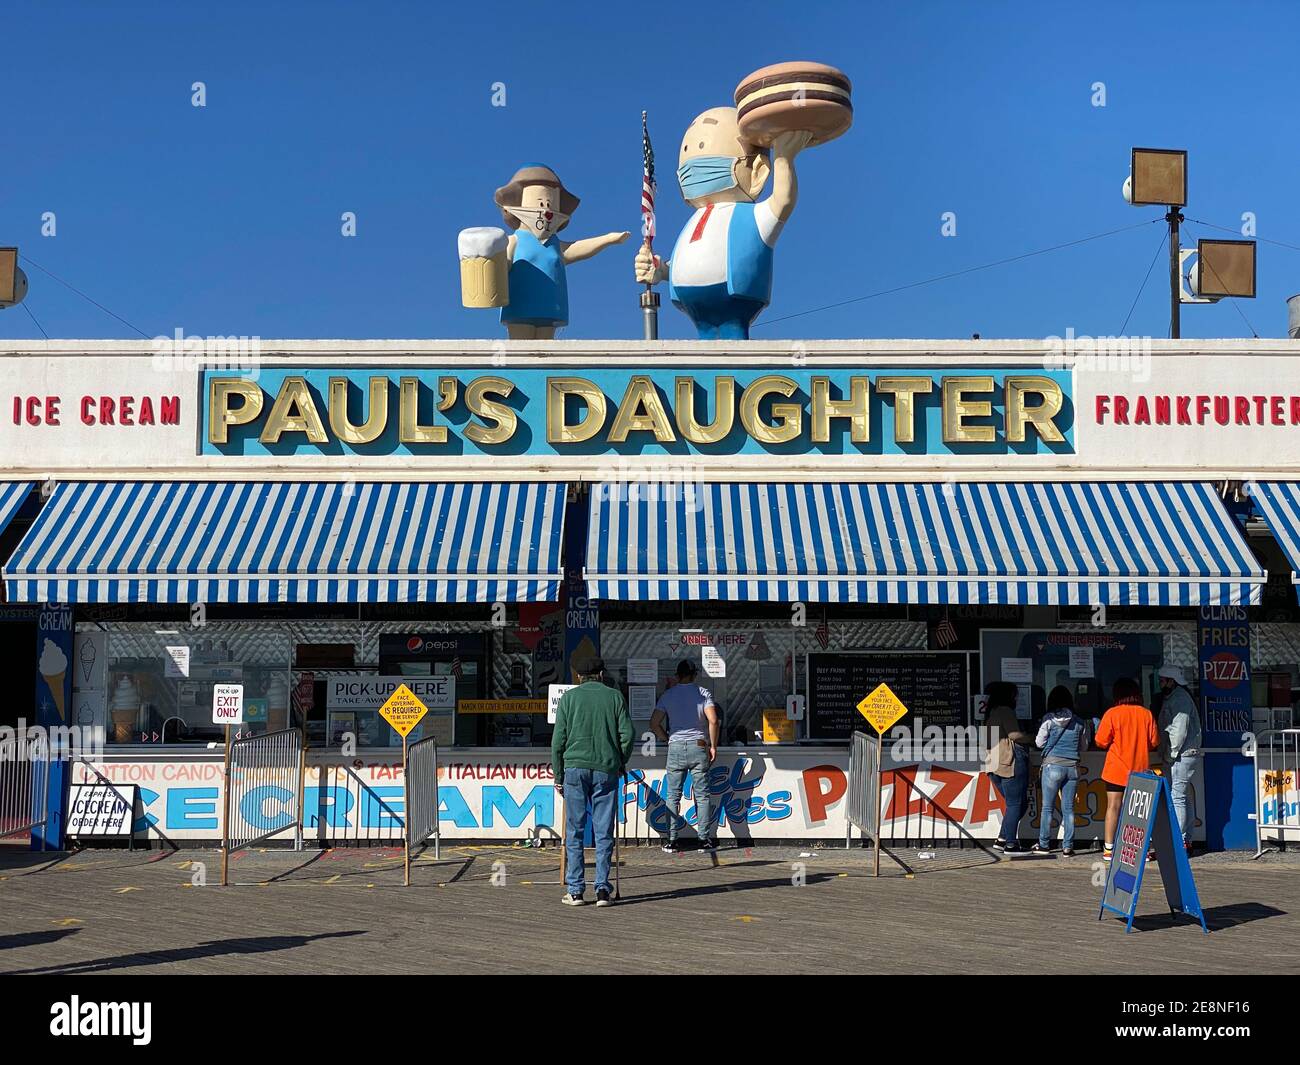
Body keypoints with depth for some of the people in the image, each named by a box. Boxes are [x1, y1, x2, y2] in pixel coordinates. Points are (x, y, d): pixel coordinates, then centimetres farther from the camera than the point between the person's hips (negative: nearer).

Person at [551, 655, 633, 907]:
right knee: (604, 832, 5)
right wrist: (621, 763, 17)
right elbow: (627, 735, 2)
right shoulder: (615, 696, 8)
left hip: (575, 766, 0)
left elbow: (558, 739, 3)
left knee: (574, 831, 5)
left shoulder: (568, 697, 6)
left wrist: (558, 776, 10)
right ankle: (602, 889, 3)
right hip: (606, 770, 0)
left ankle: (574, 890, 4)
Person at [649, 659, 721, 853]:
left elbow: (654, 724, 0)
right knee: (702, 795, 5)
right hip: (698, 746, -1)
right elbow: (713, 720, -12)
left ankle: (671, 841, 4)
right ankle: (705, 838, 4)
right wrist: (713, 745, -2)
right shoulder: (704, 693, 1)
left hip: (676, 747, 1)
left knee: (673, 795, 6)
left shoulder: (668, 695, 5)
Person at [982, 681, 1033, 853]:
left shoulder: (991, 714, 22)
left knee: (1013, 804, 14)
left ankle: (1001, 839, 8)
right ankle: (1010, 843, -5)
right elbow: (1014, 735, -15)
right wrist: (1034, 739, -2)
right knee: (1015, 804, -4)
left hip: (995, 765, 9)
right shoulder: (1005, 711, -6)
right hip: (1012, 763, -9)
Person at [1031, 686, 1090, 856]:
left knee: (1048, 807, 5)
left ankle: (1044, 844, 9)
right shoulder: (1079, 722, 4)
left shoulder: (1049, 719, -5)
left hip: (1052, 766, -3)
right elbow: (1083, 747, 13)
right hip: (1072, 767, 3)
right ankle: (1067, 846, 6)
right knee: (1068, 808, 7)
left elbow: (1039, 743, 1)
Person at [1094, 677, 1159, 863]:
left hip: (1116, 770, -2)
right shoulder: (1146, 714, -1)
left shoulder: (1112, 713, -9)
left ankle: (1109, 849, 2)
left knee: (1113, 807, 2)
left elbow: (1101, 742, -7)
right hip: (1140, 770, 2)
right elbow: (1154, 742, 3)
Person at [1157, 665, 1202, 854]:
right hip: (1182, 755, 11)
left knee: (1177, 797, -11)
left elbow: (1179, 730, -20)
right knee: (1181, 797, 13)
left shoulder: (1180, 699, -12)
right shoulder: (1174, 698, 20)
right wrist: (1167, 754, 16)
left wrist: (1170, 754, -15)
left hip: (1181, 755, -11)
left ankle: (1179, 842, -12)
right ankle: (1186, 841, 17)